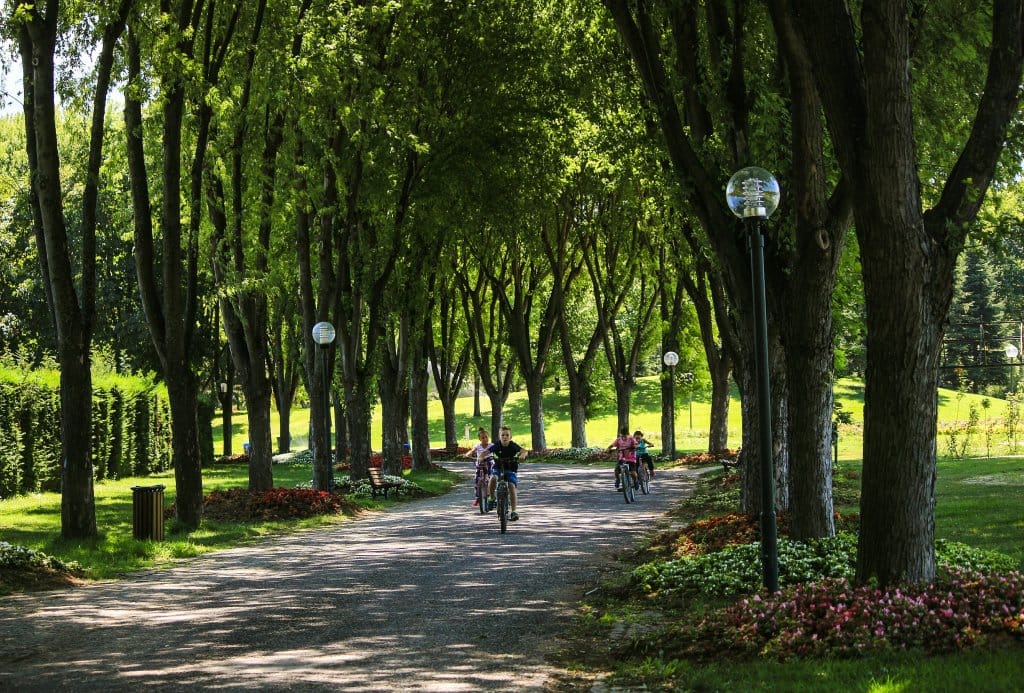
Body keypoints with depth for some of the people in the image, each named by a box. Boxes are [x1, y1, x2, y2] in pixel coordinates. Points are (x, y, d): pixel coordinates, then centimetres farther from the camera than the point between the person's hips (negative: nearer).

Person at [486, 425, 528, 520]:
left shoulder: (513, 446, -11)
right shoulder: (497, 446, -8)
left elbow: (523, 451, -24)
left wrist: (522, 455, -47)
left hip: (511, 469, 0)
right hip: (498, 468, 0)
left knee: (512, 486, -21)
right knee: (493, 478, -31)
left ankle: (514, 511, -14)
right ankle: (491, 498, -7)